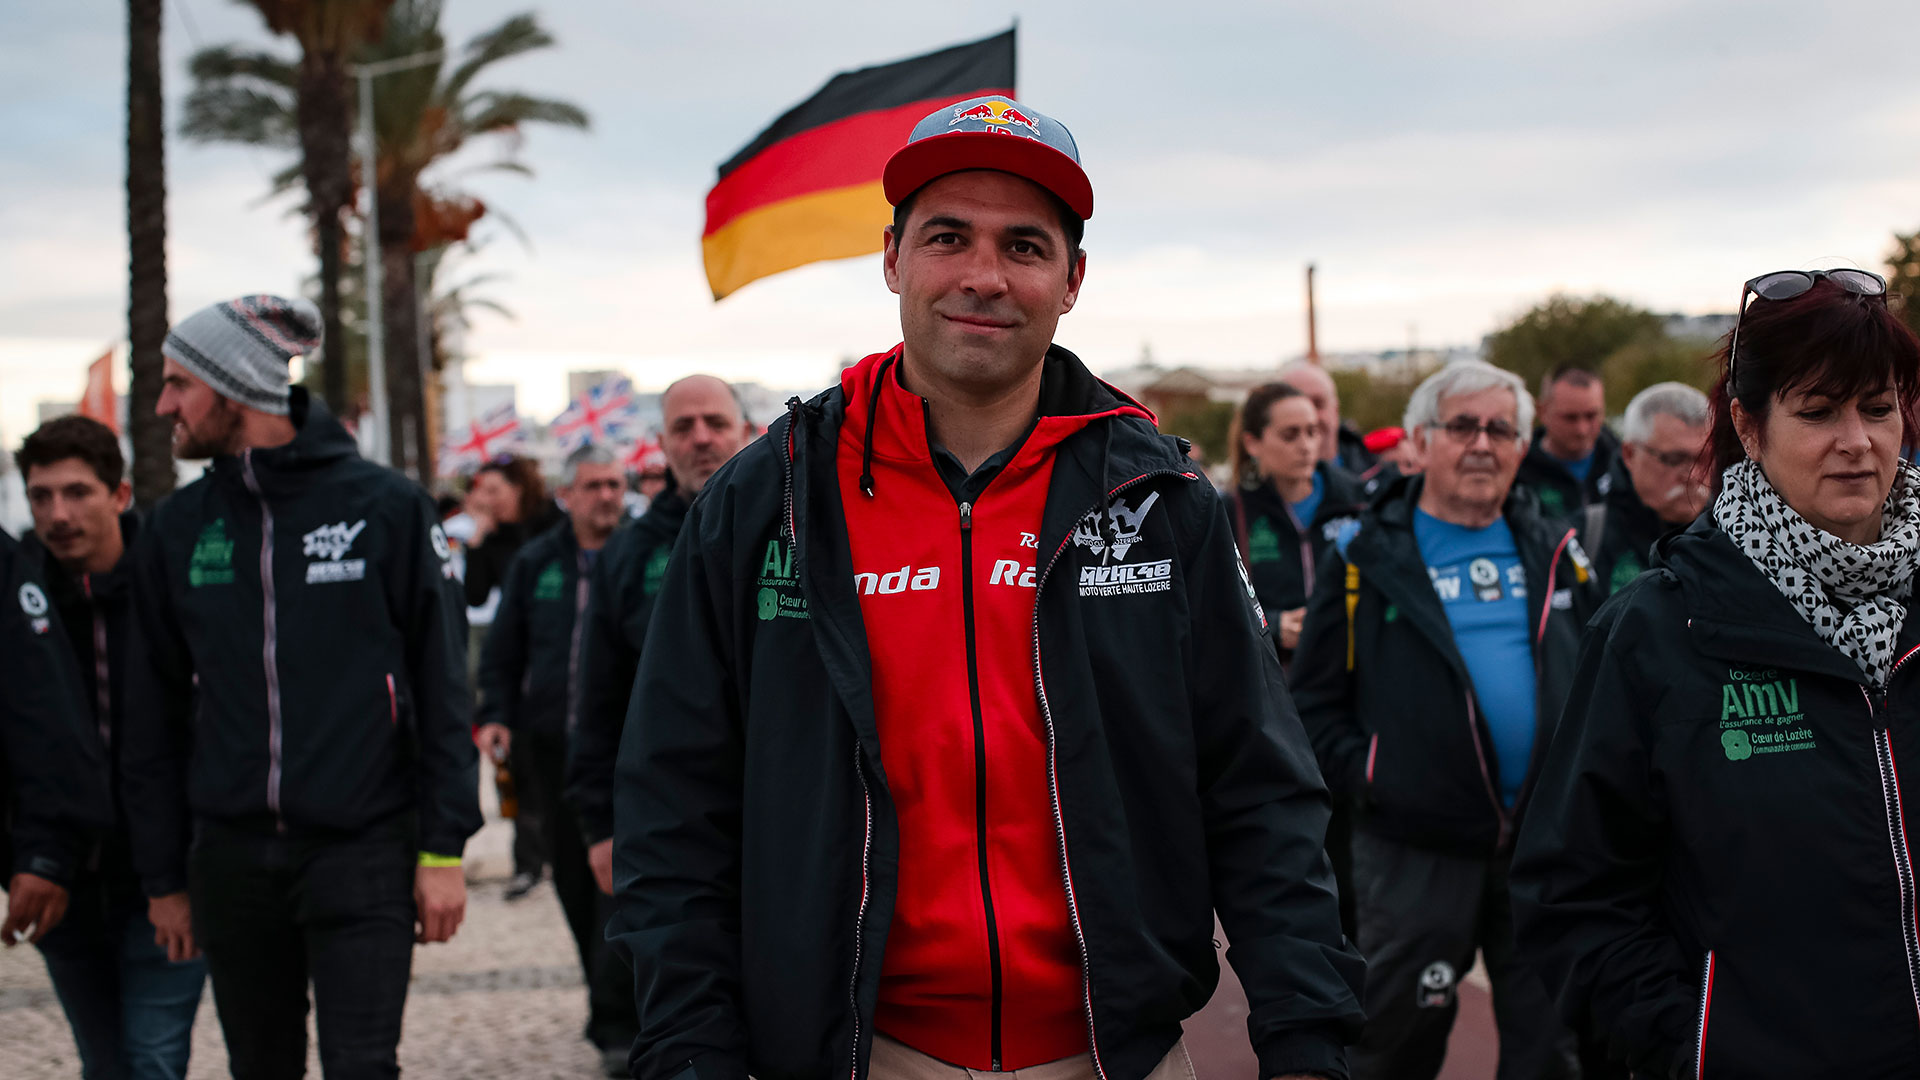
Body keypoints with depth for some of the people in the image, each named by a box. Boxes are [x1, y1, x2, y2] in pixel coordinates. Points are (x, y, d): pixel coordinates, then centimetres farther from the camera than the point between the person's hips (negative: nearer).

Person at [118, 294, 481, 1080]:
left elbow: (442, 685, -3)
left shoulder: (385, 507, -3)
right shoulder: (177, 530, 7)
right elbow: (155, 715, 11)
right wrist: (163, 875, 9)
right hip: (232, 859, 4)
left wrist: (443, 848, -7)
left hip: (362, 849, -4)